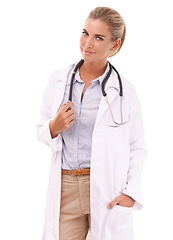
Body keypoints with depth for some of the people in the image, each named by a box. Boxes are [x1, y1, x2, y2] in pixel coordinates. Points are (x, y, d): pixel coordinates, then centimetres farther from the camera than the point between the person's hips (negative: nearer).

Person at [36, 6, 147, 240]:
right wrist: (54, 128, -9)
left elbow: (137, 148, 3)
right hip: (66, 188, 2)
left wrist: (131, 192, -6)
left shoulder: (124, 91, -2)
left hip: (107, 192, -2)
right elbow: (41, 131, 13)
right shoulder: (58, 80, 5)